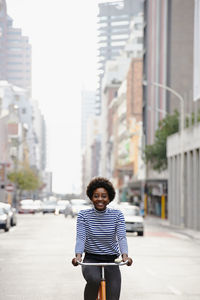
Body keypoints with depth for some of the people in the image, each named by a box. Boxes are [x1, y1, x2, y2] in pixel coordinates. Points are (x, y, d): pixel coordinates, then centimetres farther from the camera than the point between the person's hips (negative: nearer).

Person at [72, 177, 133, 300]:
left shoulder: (117, 215, -1)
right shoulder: (83, 215, -2)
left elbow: (122, 237, -12)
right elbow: (81, 238, -12)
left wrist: (125, 255, -31)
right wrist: (78, 255, -32)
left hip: (111, 261, 1)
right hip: (91, 259, -1)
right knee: (94, 280, -34)